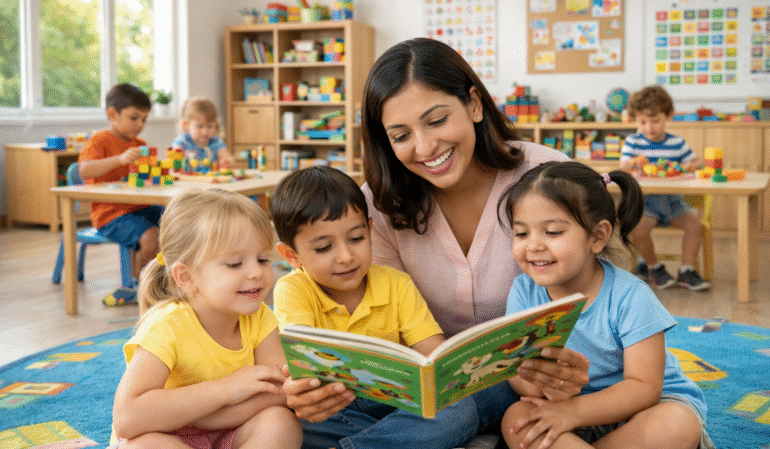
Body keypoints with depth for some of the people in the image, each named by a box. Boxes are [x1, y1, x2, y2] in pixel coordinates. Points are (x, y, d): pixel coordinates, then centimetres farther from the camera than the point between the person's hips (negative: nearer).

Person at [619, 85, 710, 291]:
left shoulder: (677, 143, 8)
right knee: (638, 229, -28)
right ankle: (653, 266, 0)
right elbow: (623, 166, -8)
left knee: (693, 222, -20)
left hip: (672, 199, 3)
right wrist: (632, 164, -32)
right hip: (644, 199, -2)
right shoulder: (633, 141, 2)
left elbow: (696, 160, 15)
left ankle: (687, 270, -6)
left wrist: (691, 165, -10)